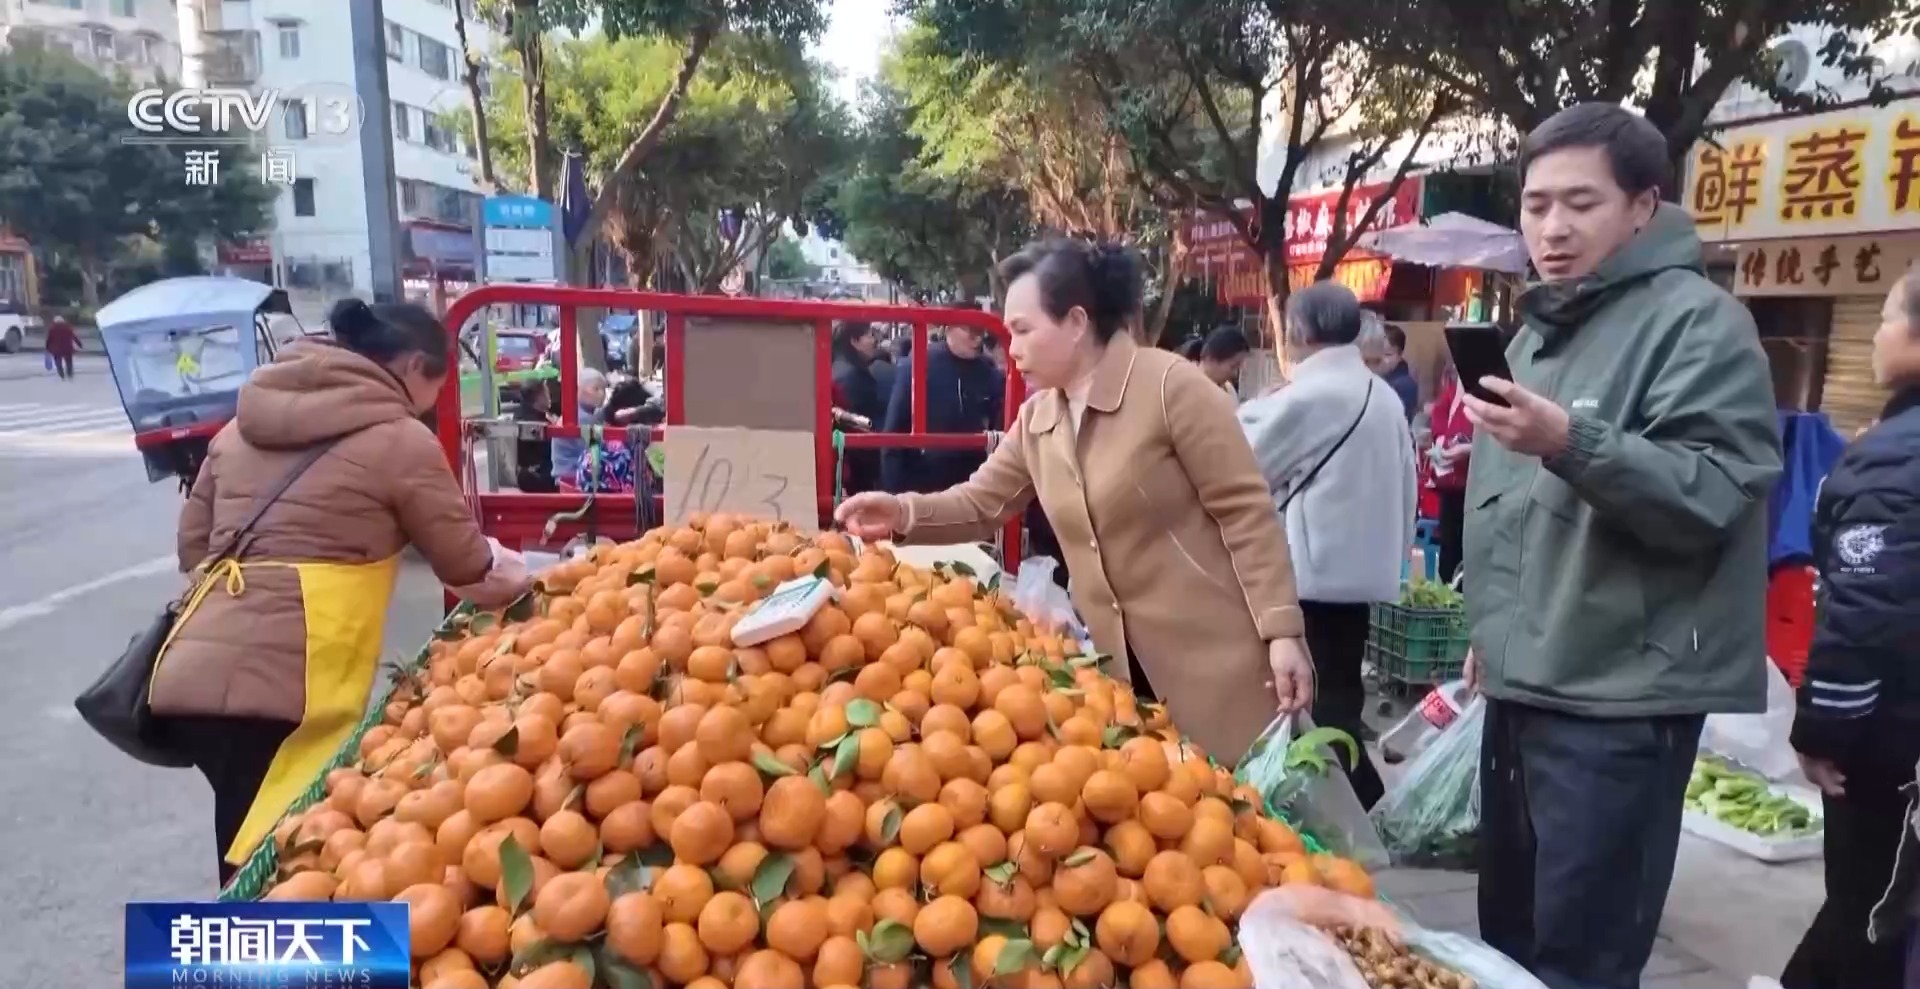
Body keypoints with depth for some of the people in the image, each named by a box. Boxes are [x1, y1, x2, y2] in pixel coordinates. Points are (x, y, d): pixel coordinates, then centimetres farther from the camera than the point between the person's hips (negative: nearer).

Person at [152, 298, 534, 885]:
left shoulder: (242, 426, 18)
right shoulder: (400, 440, -2)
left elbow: (192, 547, 22)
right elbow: (464, 565, 8)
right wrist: (506, 575, 28)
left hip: (190, 675, 7)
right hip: (281, 684, -7)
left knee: (253, 850, 20)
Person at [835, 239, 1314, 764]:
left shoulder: (1171, 386, -14)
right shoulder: (1035, 419, 7)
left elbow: (1246, 512, -14)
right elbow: (980, 503, 11)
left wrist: (1280, 631, -17)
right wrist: (905, 512, -8)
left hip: (1209, 653, -6)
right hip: (1117, 662, 6)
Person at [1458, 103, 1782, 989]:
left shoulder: (1699, 322, -10)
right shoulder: (1538, 333, 15)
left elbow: (1715, 495, -21)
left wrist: (1574, 443, -35)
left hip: (1621, 699, -8)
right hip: (1522, 685, 8)